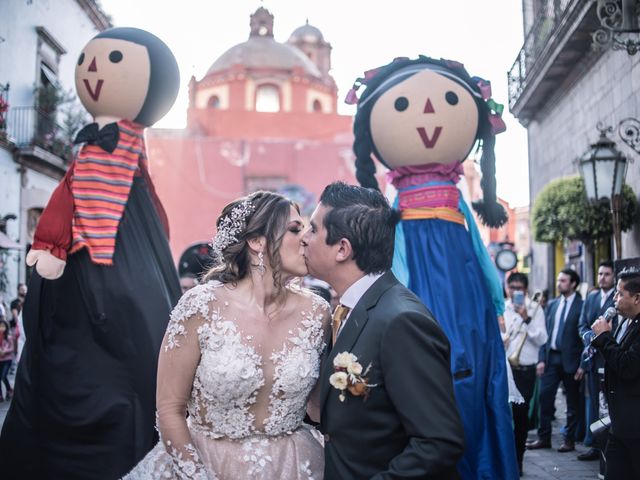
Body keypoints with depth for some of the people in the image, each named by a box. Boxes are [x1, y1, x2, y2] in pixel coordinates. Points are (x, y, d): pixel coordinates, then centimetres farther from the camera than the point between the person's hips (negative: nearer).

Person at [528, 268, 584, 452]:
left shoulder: (582, 306, -6)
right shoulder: (552, 304, 11)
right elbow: (546, 332, 11)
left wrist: (583, 364, -11)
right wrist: (541, 359, 4)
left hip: (570, 359, -5)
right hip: (551, 357, 5)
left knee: (572, 401, 6)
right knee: (545, 397, 3)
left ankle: (569, 440, 16)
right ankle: (544, 437, 12)